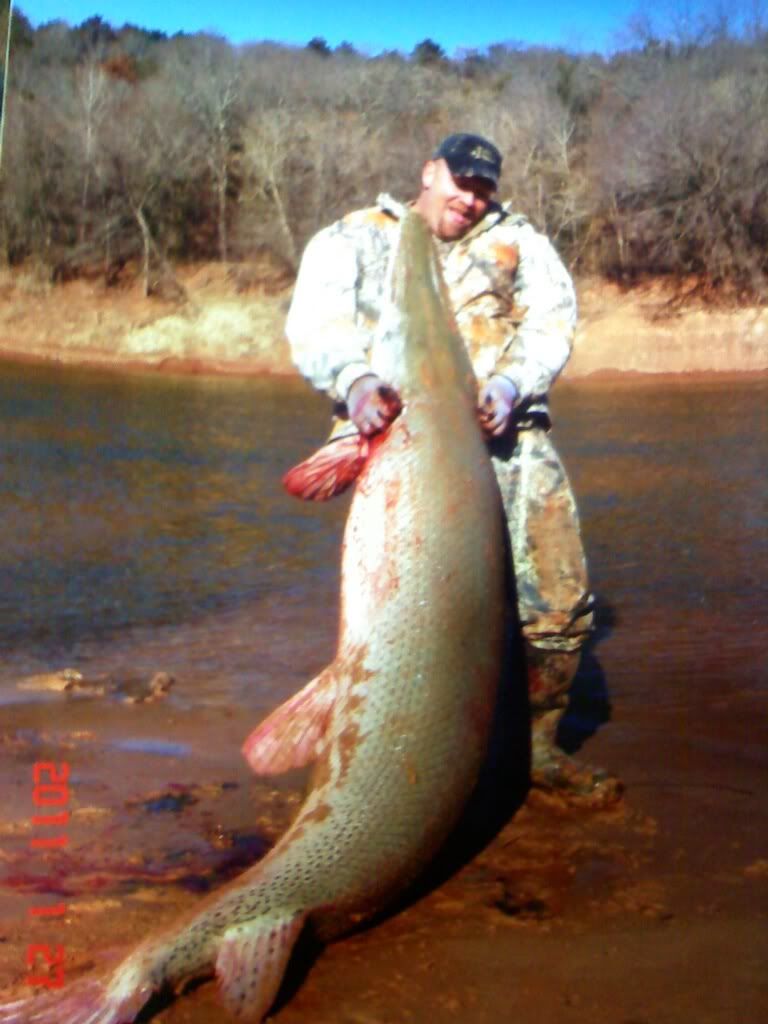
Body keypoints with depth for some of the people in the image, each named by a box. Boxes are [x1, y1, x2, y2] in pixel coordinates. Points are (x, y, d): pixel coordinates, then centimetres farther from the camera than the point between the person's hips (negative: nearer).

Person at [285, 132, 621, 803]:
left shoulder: (515, 238, 25)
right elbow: (314, 323, 3)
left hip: (504, 427, 2)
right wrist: (354, 381, -20)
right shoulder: (354, 238, 20)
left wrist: (511, 384, -12)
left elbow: (552, 317, 9)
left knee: (559, 593, -12)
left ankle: (536, 742, 6)